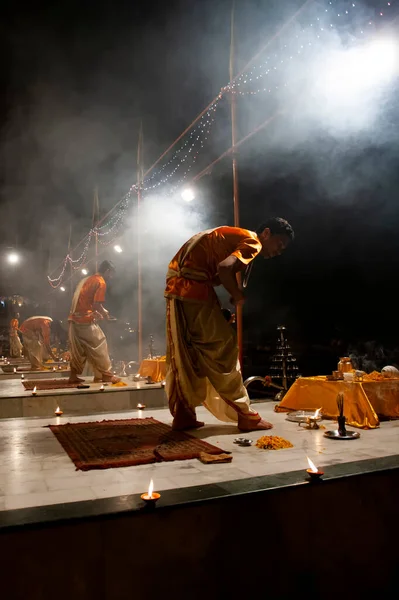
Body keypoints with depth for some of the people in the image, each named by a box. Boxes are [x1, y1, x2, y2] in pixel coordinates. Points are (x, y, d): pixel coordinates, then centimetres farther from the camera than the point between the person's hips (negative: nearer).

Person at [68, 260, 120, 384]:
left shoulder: (87, 280, 20)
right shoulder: (101, 282, -7)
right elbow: (96, 304, -15)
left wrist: (98, 312, 20)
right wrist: (105, 314, 1)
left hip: (74, 318, 9)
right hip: (86, 320, -9)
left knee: (78, 349, 14)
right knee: (99, 346, -1)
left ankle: (74, 375, 16)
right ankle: (106, 375, 2)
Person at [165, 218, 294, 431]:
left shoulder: (237, 237, 24)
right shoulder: (252, 243, -5)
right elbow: (224, 268, -22)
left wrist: (234, 292, 8)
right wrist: (237, 296, -7)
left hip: (177, 283, 9)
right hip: (192, 285, -9)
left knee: (183, 355, 11)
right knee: (223, 348, -2)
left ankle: (183, 416, 17)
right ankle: (245, 415, 6)